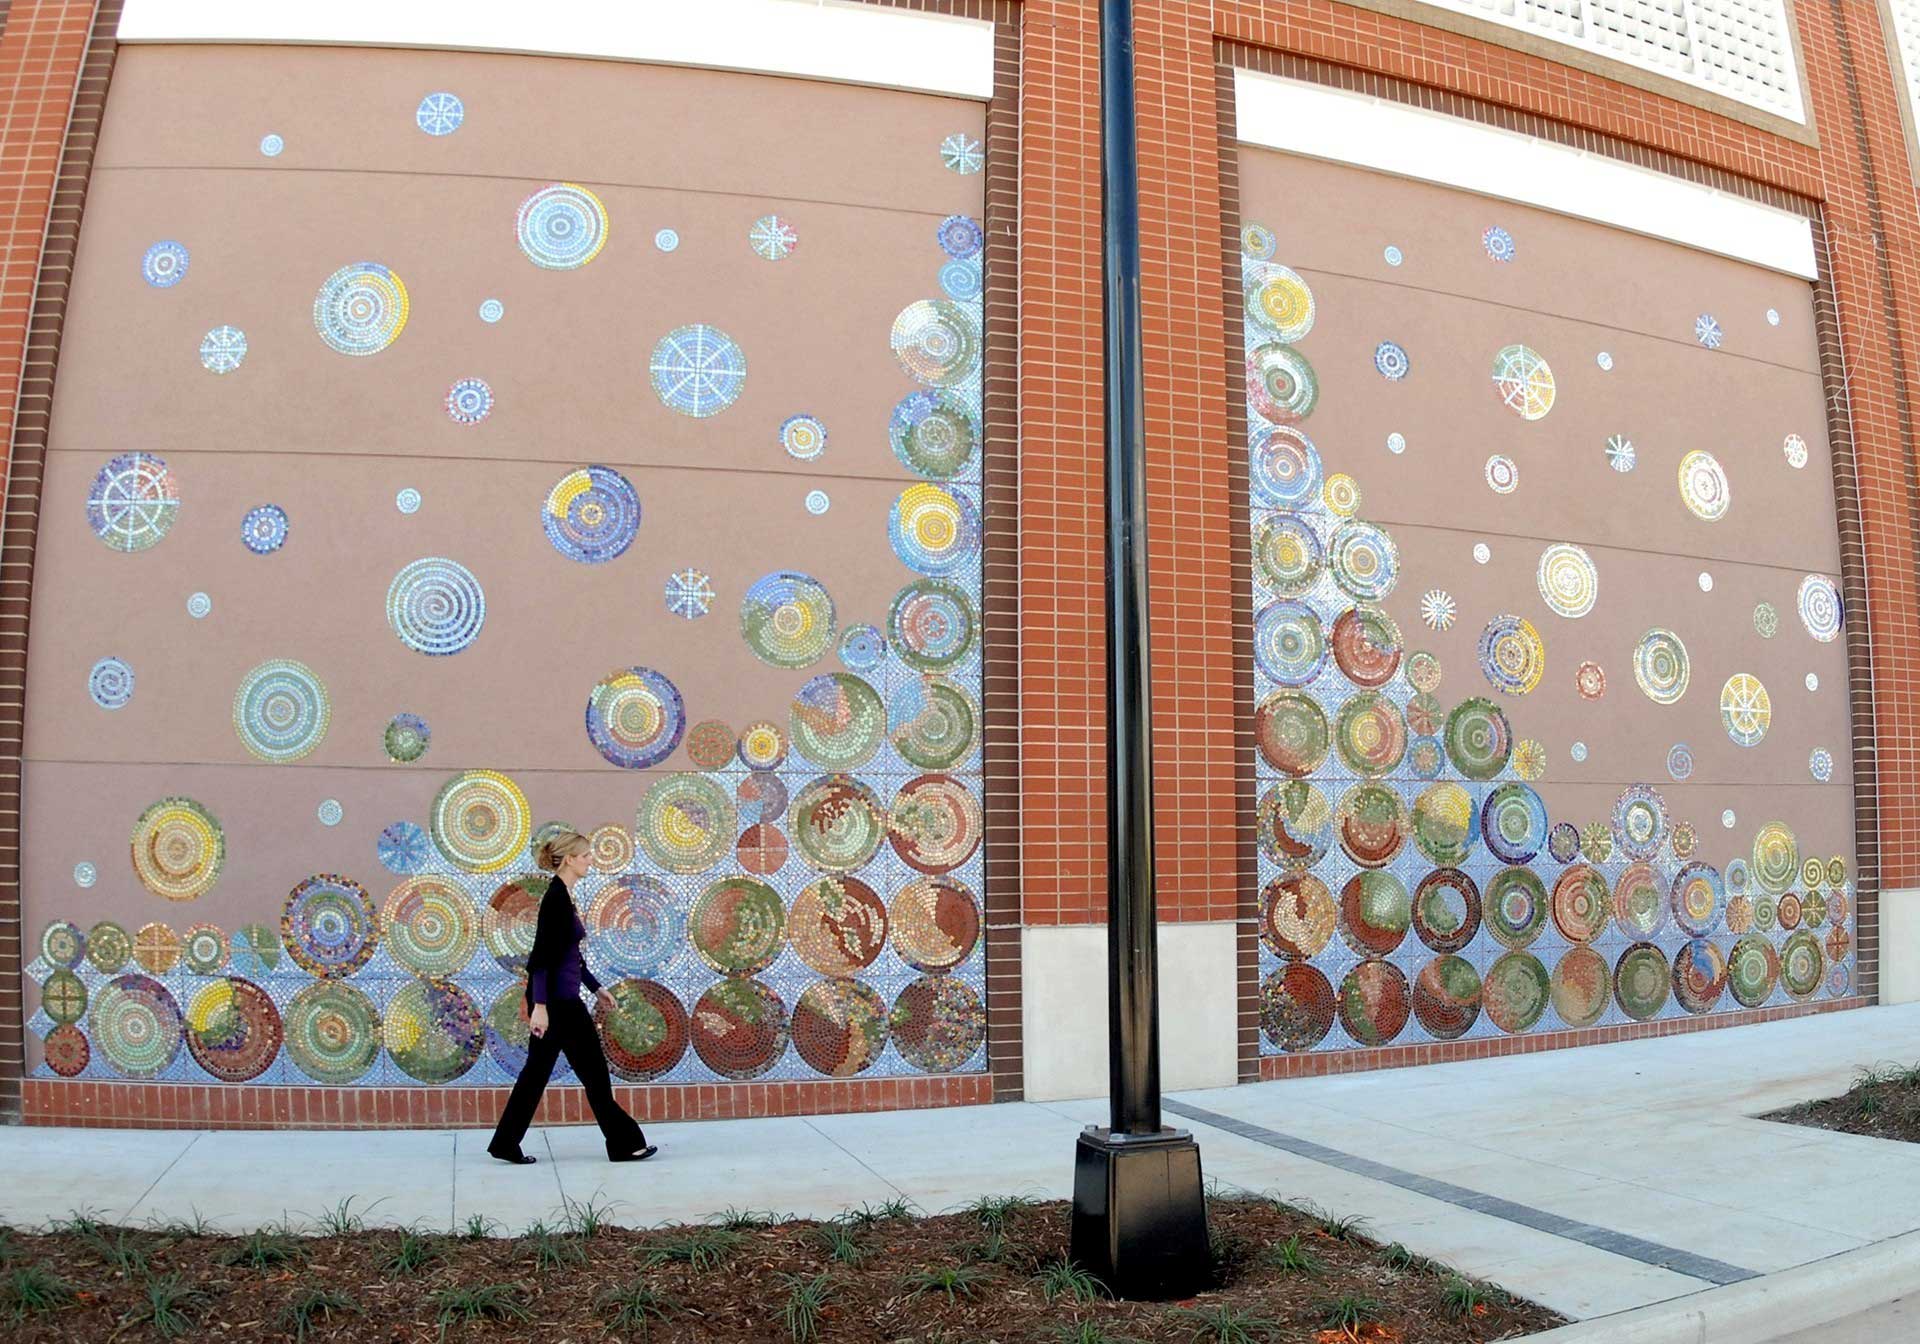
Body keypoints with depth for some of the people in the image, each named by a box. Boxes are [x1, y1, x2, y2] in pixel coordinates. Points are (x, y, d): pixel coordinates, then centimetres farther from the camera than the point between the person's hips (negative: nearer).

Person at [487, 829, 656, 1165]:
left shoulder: (561, 897, 13)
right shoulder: (556, 897, -17)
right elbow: (541, 955, -22)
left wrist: (596, 987, 25)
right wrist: (540, 1005, -25)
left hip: (559, 998, 10)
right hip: (556, 1000, -10)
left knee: (537, 1070, 12)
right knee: (593, 1070, 0)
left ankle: (506, 1144, 16)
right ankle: (624, 1144, 9)